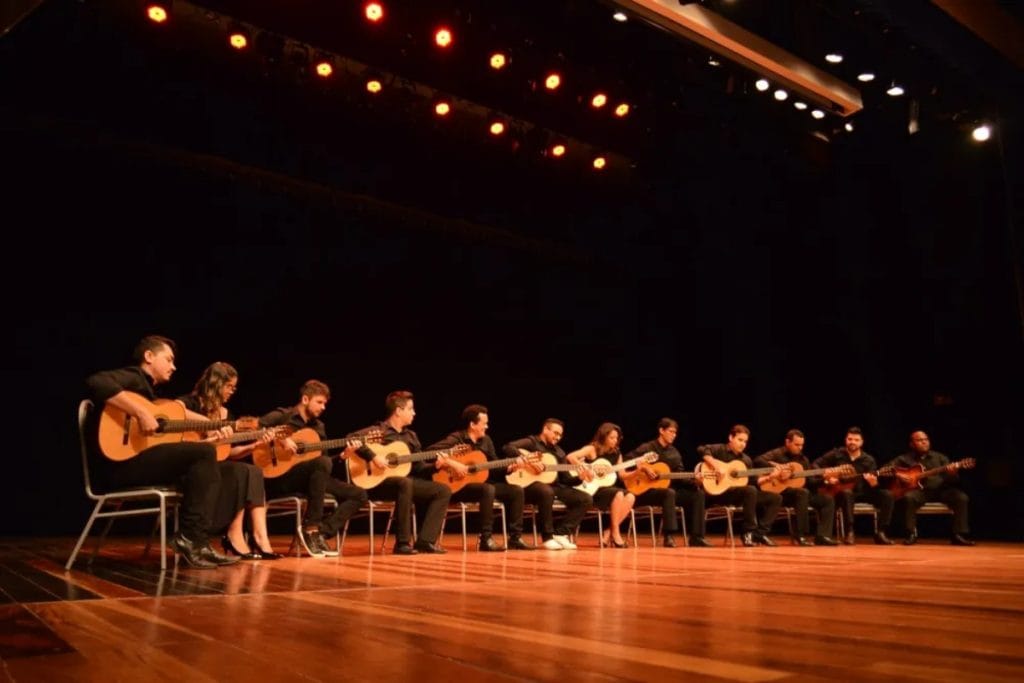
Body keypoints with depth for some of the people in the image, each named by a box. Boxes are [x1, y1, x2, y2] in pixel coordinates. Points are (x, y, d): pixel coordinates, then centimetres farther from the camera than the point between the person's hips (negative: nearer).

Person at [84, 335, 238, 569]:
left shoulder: (148, 388, 24)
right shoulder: (133, 377, -5)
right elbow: (97, 382, -27)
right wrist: (141, 414, -28)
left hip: (135, 463, 10)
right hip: (118, 465, -10)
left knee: (208, 470, 6)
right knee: (204, 452, -19)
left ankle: (197, 541, -5)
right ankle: (190, 538, -16)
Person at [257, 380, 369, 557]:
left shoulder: (319, 426, 17)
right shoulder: (282, 416, -2)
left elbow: (324, 456, 15)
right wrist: (280, 439, -23)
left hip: (313, 478, 7)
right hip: (279, 477, -7)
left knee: (359, 495, -6)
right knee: (323, 463, -37)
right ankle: (311, 527, -27)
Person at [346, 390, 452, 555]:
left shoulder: (410, 436, 16)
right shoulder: (378, 431, -7)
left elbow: (418, 466, 17)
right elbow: (351, 438, -23)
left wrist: (435, 465, -2)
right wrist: (373, 457, -28)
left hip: (406, 480, 8)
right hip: (377, 482, -8)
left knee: (443, 490, -6)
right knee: (405, 483, -40)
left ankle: (425, 541, -12)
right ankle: (402, 543, -32)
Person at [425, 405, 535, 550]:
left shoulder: (486, 440, 10)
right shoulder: (456, 439, -12)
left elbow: (494, 467, 13)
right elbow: (430, 450, -24)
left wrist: (509, 468, -5)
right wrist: (452, 463, -30)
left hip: (481, 483, 8)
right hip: (458, 486, -8)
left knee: (516, 490, -6)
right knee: (488, 489, -36)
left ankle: (515, 537, -4)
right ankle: (486, 539, -29)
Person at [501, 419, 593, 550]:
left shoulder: (558, 452, 20)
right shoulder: (531, 442, 1)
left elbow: (566, 479, 14)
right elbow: (507, 448, -18)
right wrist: (526, 461, -24)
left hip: (554, 486, 7)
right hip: (530, 485, -7)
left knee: (586, 499, -8)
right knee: (547, 491, -41)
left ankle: (561, 534, -12)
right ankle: (548, 537, -25)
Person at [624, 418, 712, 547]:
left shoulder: (674, 453, 12)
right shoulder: (648, 448, -5)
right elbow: (628, 458, -16)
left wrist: (694, 481, -10)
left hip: (667, 487, 7)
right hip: (646, 490, -7)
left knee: (698, 494, -10)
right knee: (669, 493, -38)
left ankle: (696, 537, -12)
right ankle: (669, 536, -33)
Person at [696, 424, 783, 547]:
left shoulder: (746, 460, 17)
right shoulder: (720, 450, -3)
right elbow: (702, 450, -23)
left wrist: (767, 477, 2)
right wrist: (717, 466, -30)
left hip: (743, 493, 8)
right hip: (721, 492, -7)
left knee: (776, 498, -2)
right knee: (750, 490, -35)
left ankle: (760, 532, -7)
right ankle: (748, 532, -23)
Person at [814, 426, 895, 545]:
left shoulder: (868, 460, 4)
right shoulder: (836, 454, 0)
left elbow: (874, 485, -3)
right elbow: (816, 465, -2)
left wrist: (873, 481, -28)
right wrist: (826, 478, -16)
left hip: (861, 493, 4)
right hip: (839, 493, -3)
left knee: (886, 495, -18)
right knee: (847, 493, -40)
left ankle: (880, 533, -17)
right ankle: (849, 533, -38)